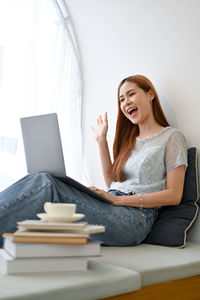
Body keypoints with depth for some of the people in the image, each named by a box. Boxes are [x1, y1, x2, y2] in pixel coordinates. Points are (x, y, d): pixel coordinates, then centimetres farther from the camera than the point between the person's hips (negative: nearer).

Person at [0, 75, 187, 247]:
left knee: (46, 185, -27)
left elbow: (174, 196, -4)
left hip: (135, 218, -6)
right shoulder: (131, 139, 26)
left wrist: (121, 200, -12)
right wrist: (102, 141, 16)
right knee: (37, 181, -18)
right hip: (110, 211, 6)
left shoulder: (171, 137, 5)